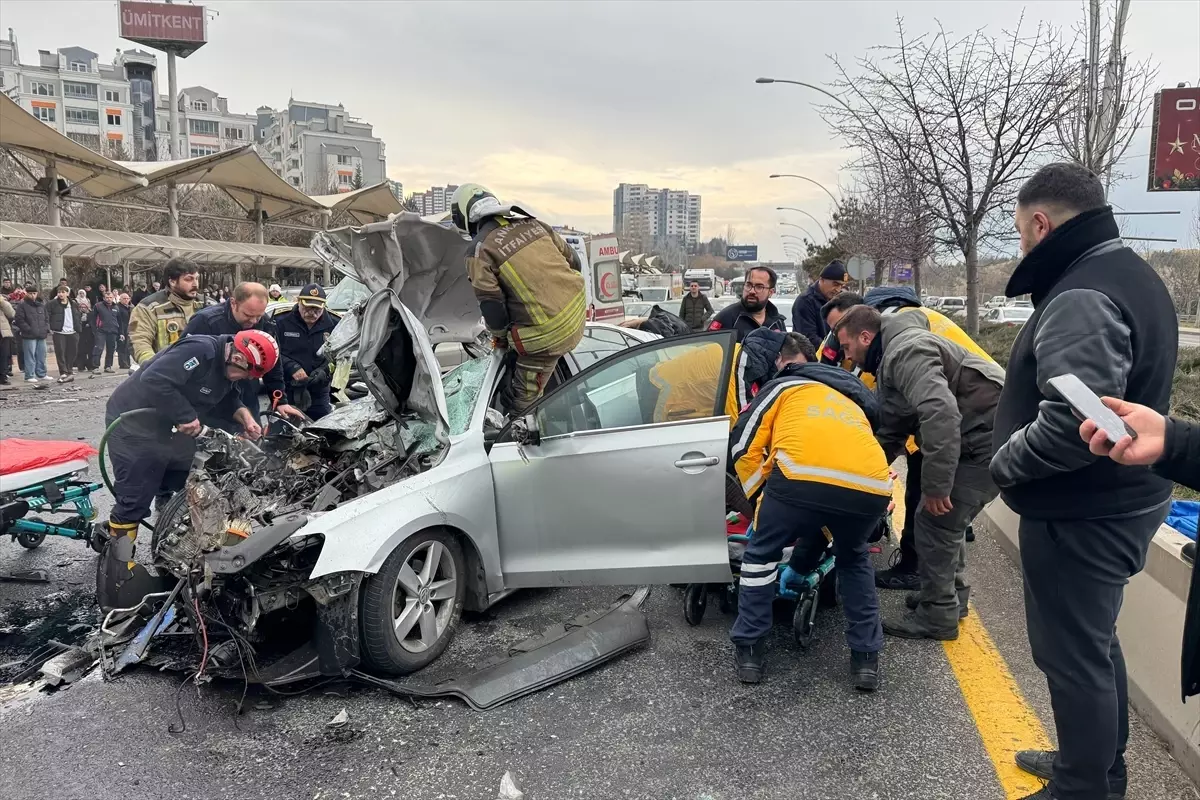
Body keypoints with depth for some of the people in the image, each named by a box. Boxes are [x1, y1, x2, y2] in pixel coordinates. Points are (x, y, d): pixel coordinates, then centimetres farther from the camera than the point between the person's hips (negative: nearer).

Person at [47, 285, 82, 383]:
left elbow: (80, 316, 20)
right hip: (59, 333, -3)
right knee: (60, 353, -7)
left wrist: (79, 327, 10)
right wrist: (50, 328, -10)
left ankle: (69, 371, 20)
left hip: (73, 333, 3)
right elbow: (47, 316, -2)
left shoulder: (74, 304, 11)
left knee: (72, 353, 7)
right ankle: (63, 373, -8)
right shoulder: (53, 304, 0)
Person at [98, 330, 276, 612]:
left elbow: (225, 400, 12)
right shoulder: (200, 351, -31)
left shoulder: (226, 367, 1)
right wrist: (186, 417, -31)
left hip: (170, 429, 10)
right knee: (133, 503, -8)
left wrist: (244, 416, -7)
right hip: (134, 426, -10)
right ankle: (116, 573, 3)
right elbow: (154, 380, -39)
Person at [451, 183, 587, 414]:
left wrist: (500, 338, 12)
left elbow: (492, 307, -8)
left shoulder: (480, 250, -6)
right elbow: (573, 261, 17)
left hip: (546, 336, -7)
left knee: (520, 403, 8)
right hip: (577, 315, 7)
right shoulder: (531, 223, 10)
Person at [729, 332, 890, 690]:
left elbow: (744, 446, 17)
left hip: (804, 477, -4)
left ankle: (749, 651, 25)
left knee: (761, 554, 23)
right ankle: (866, 658, 30)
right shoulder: (851, 394, 42)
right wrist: (832, 525, 56)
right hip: (870, 486, 4)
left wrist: (762, 497, 30)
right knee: (854, 559, 35)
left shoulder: (782, 387, 28)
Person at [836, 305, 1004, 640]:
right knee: (948, 520, 20)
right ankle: (952, 594, 36)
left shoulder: (906, 351, -19)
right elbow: (891, 431, 21)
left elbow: (940, 411, -33)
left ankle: (937, 616, 5)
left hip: (990, 436, -11)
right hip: (975, 436, 11)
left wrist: (935, 484, -30)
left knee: (935, 522, -7)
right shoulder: (891, 360, 17)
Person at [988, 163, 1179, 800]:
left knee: (1071, 654, 5)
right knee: (1093, 643, 23)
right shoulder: (1127, 274, 11)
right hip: (1118, 499, 10)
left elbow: (1073, 422, -35)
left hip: (1079, 513, -10)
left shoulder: (1081, 298, -24)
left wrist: (1004, 463, -18)